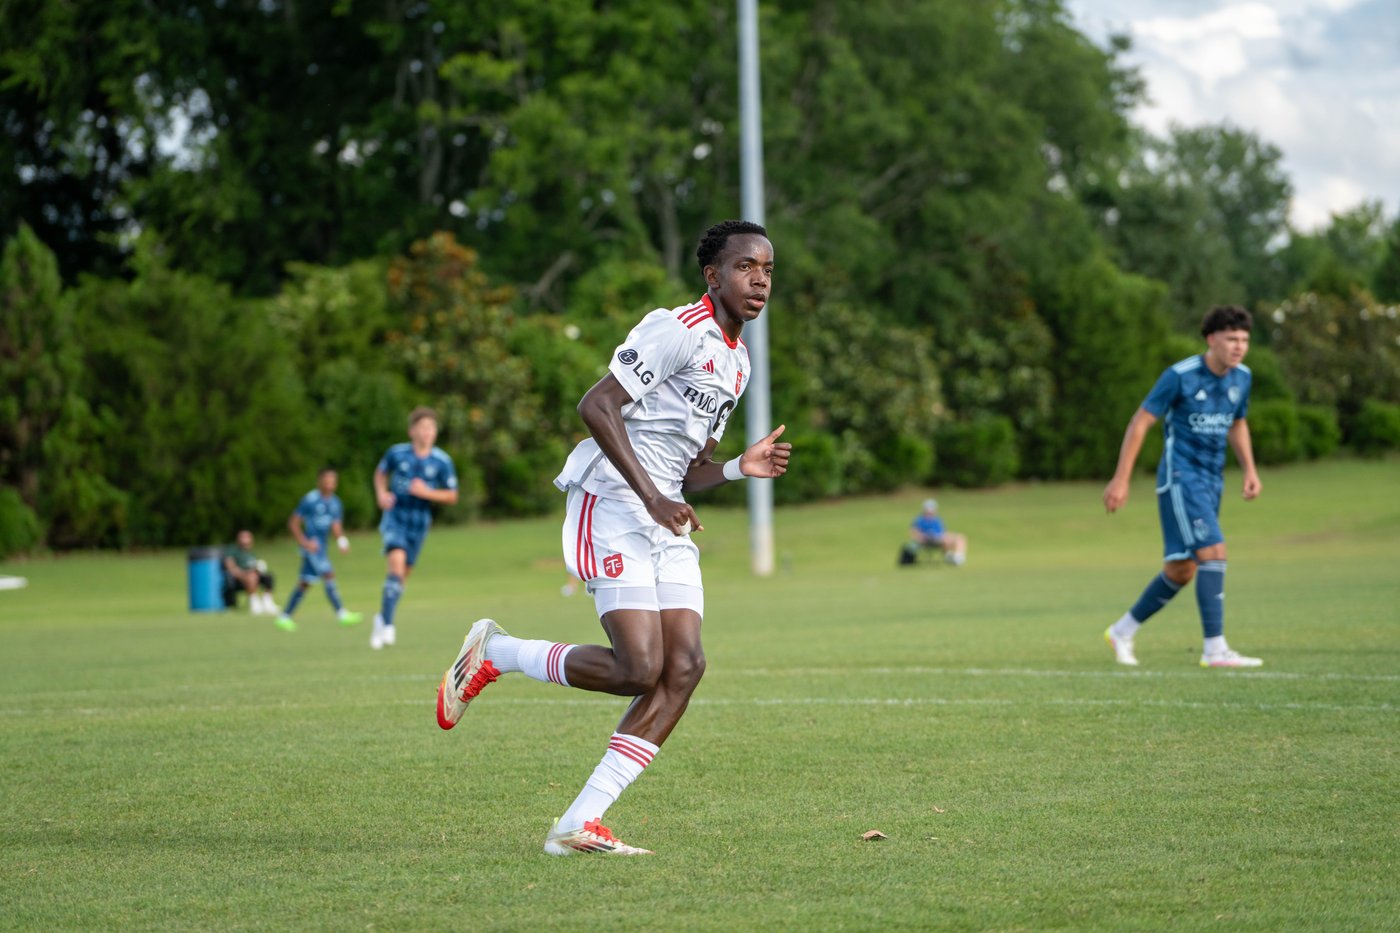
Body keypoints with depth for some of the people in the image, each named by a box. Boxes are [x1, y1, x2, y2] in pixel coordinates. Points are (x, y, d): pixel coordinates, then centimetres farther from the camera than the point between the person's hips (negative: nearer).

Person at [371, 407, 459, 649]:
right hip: (395, 515, -2)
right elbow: (380, 472, 16)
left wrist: (427, 493, -15)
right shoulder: (397, 453, -4)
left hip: (419, 522, 2)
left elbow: (452, 496, 1)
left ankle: (382, 618, 33)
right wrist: (381, 494, -3)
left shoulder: (442, 461, -4)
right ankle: (387, 625, -26)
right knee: (397, 561, -24)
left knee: (402, 574, 9)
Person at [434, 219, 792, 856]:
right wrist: (652, 497, -22)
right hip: (613, 506, -9)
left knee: (684, 666, -7)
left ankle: (579, 825, -6)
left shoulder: (736, 360, 19)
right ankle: (494, 653, 7)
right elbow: (596, 405, -19)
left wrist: (742, 467, 2)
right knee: (638, 669, -17)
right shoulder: (677, 331, -10)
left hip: (666, 520, 9)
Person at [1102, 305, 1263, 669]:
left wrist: (1249, 469, 9)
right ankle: (1215, 649, -18)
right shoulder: (1180, 376, -14)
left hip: (1211, 481, 7)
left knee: (1182, 570, 10)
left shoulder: (1242, 377, 6)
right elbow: (1140, 423, -10)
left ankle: (1123, 631, 26)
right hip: (1180, 477, -7)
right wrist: (1121, 479, -12)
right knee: (1213, 551, -19)